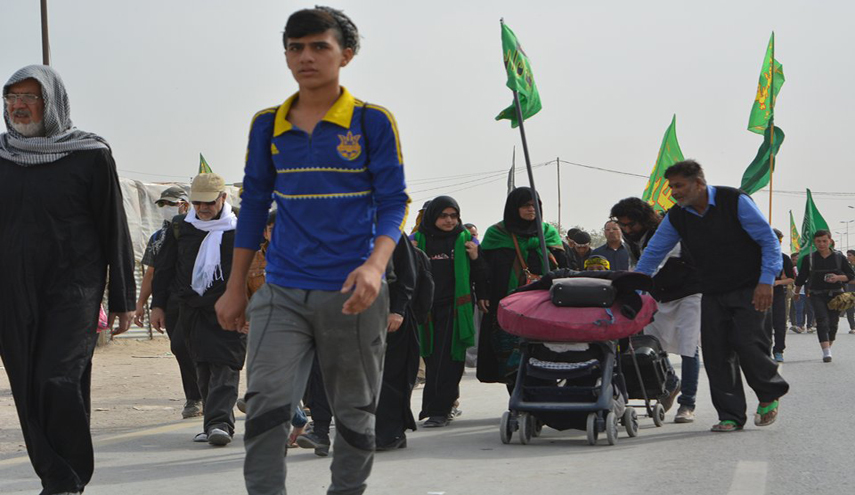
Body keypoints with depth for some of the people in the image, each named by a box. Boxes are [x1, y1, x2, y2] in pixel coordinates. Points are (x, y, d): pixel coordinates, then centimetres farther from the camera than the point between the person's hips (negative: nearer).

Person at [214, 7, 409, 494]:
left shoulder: (373, 122, -1)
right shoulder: (268, 125, 8)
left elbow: (394, 203, -3)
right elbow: (254, 206, 15)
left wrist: (376, 265, -21)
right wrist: (236, 288, 13)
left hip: (352, 294, -2)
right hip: (282, 294, 2)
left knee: (355, 413, 9)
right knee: (266, 402, -14)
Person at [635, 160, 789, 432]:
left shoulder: (735, 201, -12)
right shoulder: (676, 217, 2)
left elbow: (769, 240, -9)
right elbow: (652, 254, 9)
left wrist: (766, 281, -17)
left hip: (748, 288, -5)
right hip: (712, 294, 5)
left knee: (746, 342, -16)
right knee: (716, 351, -4)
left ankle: (770, 394, 11)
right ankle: (731, 415, 3)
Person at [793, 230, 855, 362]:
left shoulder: (838, 257, 3)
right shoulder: (809, 258, 2)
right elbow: (801, 277, 12)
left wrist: (838, 278, -12)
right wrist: (796, 293, 19)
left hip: (835, 294, 2)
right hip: (816, 295, -1)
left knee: (833, 322, 3)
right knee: (822, 319, -18)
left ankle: (828, 347, 26)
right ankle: (826, 352, -25)